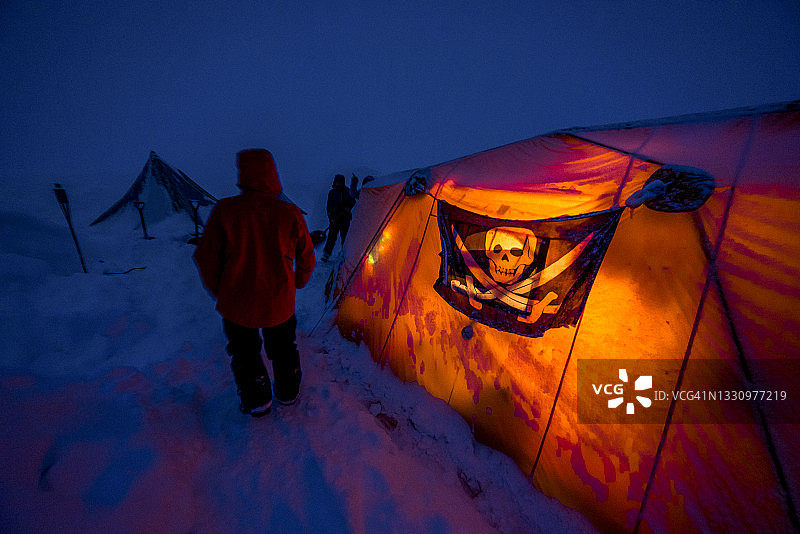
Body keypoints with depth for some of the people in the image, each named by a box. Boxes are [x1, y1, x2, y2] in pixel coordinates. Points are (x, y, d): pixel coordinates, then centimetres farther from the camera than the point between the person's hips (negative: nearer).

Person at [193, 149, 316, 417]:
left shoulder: (224, 210, -14)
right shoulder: (291, 214, -10)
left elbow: (206, 258, -7)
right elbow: (306, 260, 1)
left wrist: (217, 290, 11)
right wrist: (296, 284, 20)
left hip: (237, 302, -1)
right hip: (279, 302, 2)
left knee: (244, 351, 23)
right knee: (282, 346, 25)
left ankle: (256, 400, 34)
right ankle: (287, 393, 42)